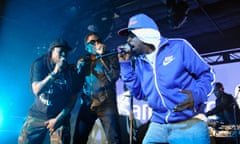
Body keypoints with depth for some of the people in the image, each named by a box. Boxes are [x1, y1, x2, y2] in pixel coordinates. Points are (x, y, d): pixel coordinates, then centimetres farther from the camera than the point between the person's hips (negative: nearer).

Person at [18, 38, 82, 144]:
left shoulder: (71, 71, -5)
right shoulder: (39, 64, -5)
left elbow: (73, 99, -4)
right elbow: (36, 90, -17)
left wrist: (58, 118, -8)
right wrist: (55, 72, -24)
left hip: (60, 117, 0)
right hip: (37, 116, 1)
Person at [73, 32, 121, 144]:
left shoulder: (110, 57, 2)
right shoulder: (82, 61, 12)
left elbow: (114, 77, -14)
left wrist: (102, 57, -14)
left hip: (107, 103, -3)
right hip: (87, 104, 3)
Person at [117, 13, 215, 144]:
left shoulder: (179, 47, -2)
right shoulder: (139, 62, 11)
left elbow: (207, 74, 0)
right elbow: (139, 94, 9)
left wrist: (197, 95, -20)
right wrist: (125, 64, 5)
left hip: (190, 123, -4)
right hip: (158, 125, 4)